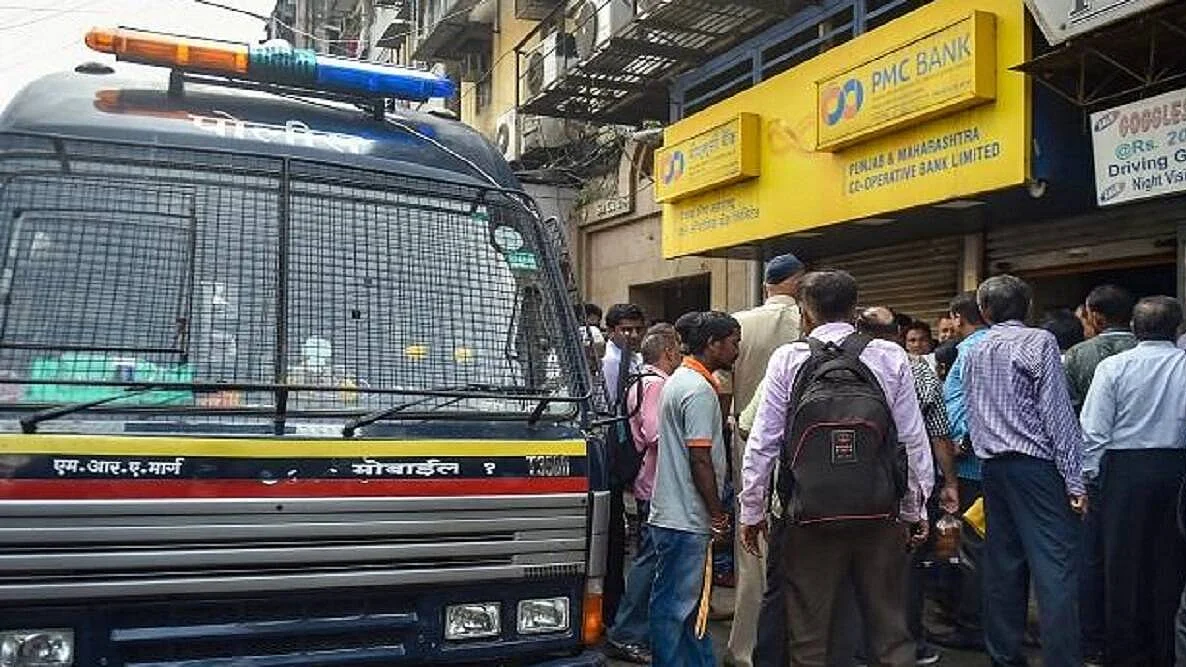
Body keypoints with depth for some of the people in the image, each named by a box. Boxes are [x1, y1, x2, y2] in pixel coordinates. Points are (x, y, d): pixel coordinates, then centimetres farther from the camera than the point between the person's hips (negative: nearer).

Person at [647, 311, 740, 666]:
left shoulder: (679, 380, 16)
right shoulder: (700, 390, -16)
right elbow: (700, 459, -20)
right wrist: (718, 514, -11)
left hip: (674, 514, 11)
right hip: (686, 518, -11)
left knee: (692, 600, 17)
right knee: (676, 604, -2)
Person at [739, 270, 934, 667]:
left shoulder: (788, 359, -4)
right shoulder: (892, 358, -1)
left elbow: (762, 443, -4)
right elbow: (913, 440, 0)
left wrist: (752, 511, 6)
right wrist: (915, 510, 12)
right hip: (880, 514, 2)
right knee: (891, 632, 14)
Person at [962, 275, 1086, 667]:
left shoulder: (973, 354, 14)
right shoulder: (1039, 342, -4)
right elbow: (1058, 414, -9)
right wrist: (1074, 480, -9)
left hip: (992, 467, 6)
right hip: (1036, 464, -6)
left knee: (1003, 563, 11)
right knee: (1055, 567, -8)